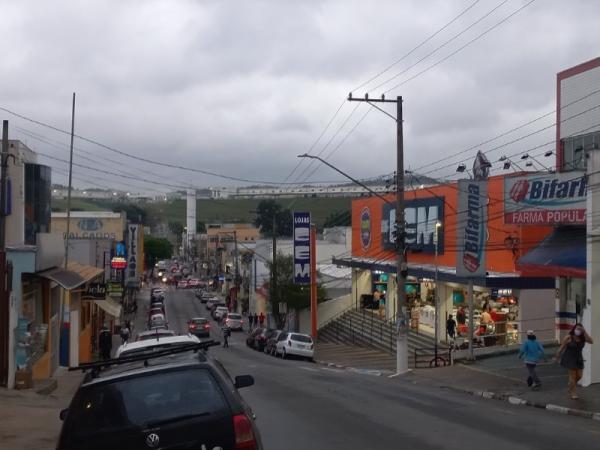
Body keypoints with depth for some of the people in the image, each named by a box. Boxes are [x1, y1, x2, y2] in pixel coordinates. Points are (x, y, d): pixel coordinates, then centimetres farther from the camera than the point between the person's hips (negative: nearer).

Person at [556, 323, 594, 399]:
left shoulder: (582, 338, -1)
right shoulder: (568, 337, -13)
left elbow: (591, 341, -17)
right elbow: (562, 347, -7)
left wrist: (584, 332, -19)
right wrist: (557, 356, -3)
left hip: (578, 359, 5)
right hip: (570, 359, -5)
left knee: (579, 375, 6)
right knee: (573, 375, -5)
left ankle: (571, 385, 36)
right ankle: (573, 393, 5)